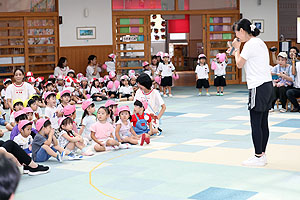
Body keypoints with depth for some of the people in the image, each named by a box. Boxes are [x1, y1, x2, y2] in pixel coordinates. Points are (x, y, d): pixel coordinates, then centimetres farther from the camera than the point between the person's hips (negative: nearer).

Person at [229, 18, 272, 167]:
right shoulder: (260, 42, 18)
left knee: (256, 123, -6)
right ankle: (262, 154, 15)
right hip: (267, 85, 10)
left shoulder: (250, 44, -12)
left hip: (258, 87, -10)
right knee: (263, 123, 11)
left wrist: (236, 48, 6)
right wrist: (236, 52, 21)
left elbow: (239, 64, -6)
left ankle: (258, 157, -3)